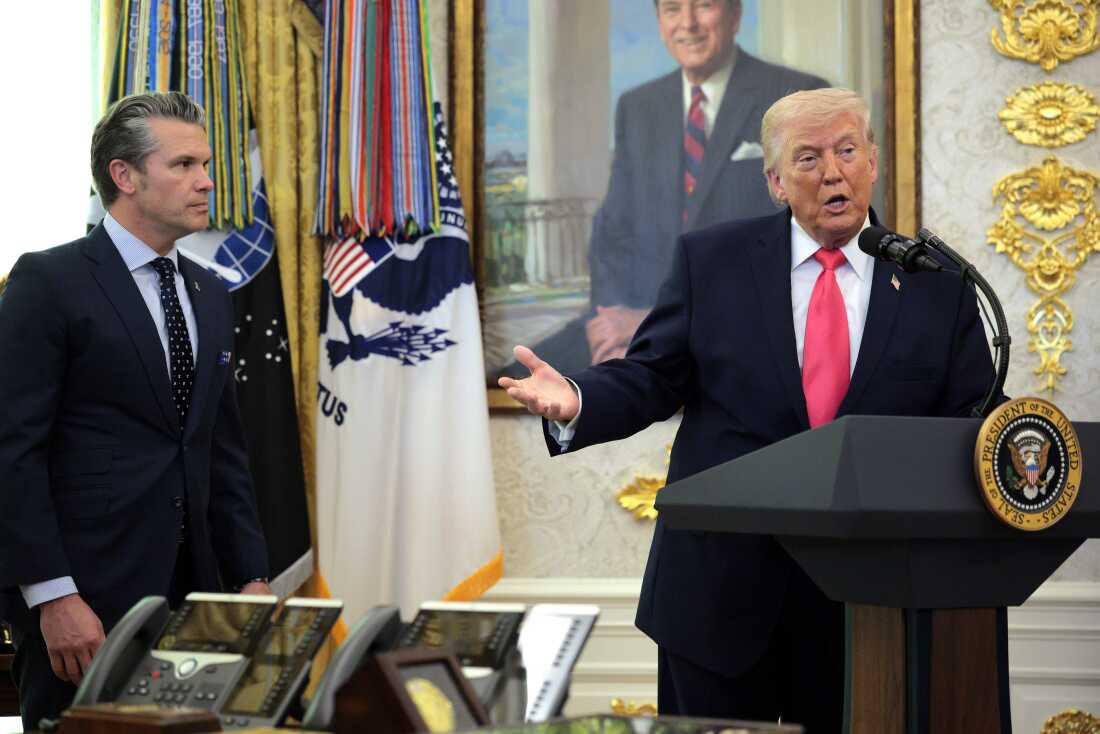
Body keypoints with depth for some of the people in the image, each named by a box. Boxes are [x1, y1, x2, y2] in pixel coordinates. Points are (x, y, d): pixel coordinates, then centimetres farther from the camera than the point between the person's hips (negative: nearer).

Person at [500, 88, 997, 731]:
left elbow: (975, 423, 3)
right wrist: (576, 402, -18)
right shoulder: (710, 262, 2)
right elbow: (649, 380, 2)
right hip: (721, 587, 0)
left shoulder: (938, 284, 2)